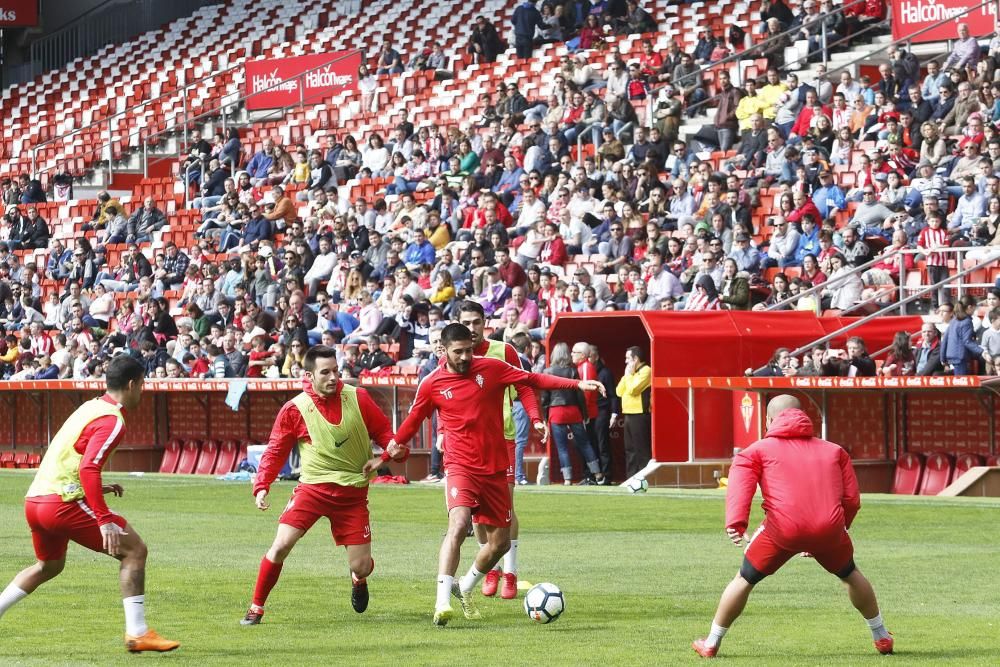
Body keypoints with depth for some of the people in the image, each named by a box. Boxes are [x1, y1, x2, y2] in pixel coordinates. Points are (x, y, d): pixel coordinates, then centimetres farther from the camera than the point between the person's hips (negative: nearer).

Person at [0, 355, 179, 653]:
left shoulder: (90, 407, 17)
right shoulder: (112, 421, -12)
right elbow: (89, 468, -25)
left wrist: (95, 487, 25)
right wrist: (104, 520, -27)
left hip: (34, 501, 9)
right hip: (64, 503, -9)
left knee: (49, 565, 31)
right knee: (134, 549, -3)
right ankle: (137, 633, -7)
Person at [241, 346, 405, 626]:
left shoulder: (357, 398, -2)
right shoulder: (294, 409, -6)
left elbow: (383, 431, 9)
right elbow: (275, 451, 1)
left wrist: (388, 453, -13)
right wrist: (261, 486, -11)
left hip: (353, 492, 1)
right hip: (313, 486, -1)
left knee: (362, 567, -1)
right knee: (281, 544, -19)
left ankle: (358, 580, 39)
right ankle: (256, 608, -1)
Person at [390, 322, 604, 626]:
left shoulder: (491, 368, -1)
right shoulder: (431, 384, -3)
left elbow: (531, 380, 6)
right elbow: (412, 422, 11)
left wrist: (578, 384, 1)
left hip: (495, 468, 4)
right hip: (461, 467, -4)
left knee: (500, 542, 9)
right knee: (458, 524, -28)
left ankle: (465, 589, 35)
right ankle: (442, 601, -33)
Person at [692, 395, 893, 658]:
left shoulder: (758, 450, 18)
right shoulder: (834, 451, 24)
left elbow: (740, 485, -3)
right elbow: (851, 499, 16)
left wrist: (735, 524, -17)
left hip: (783, 528, -2)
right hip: (829, 528, 2)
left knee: (745, 580, 18)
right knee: (851, 575, 30)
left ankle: (711, 644, 22)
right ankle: (881, 638, 39)